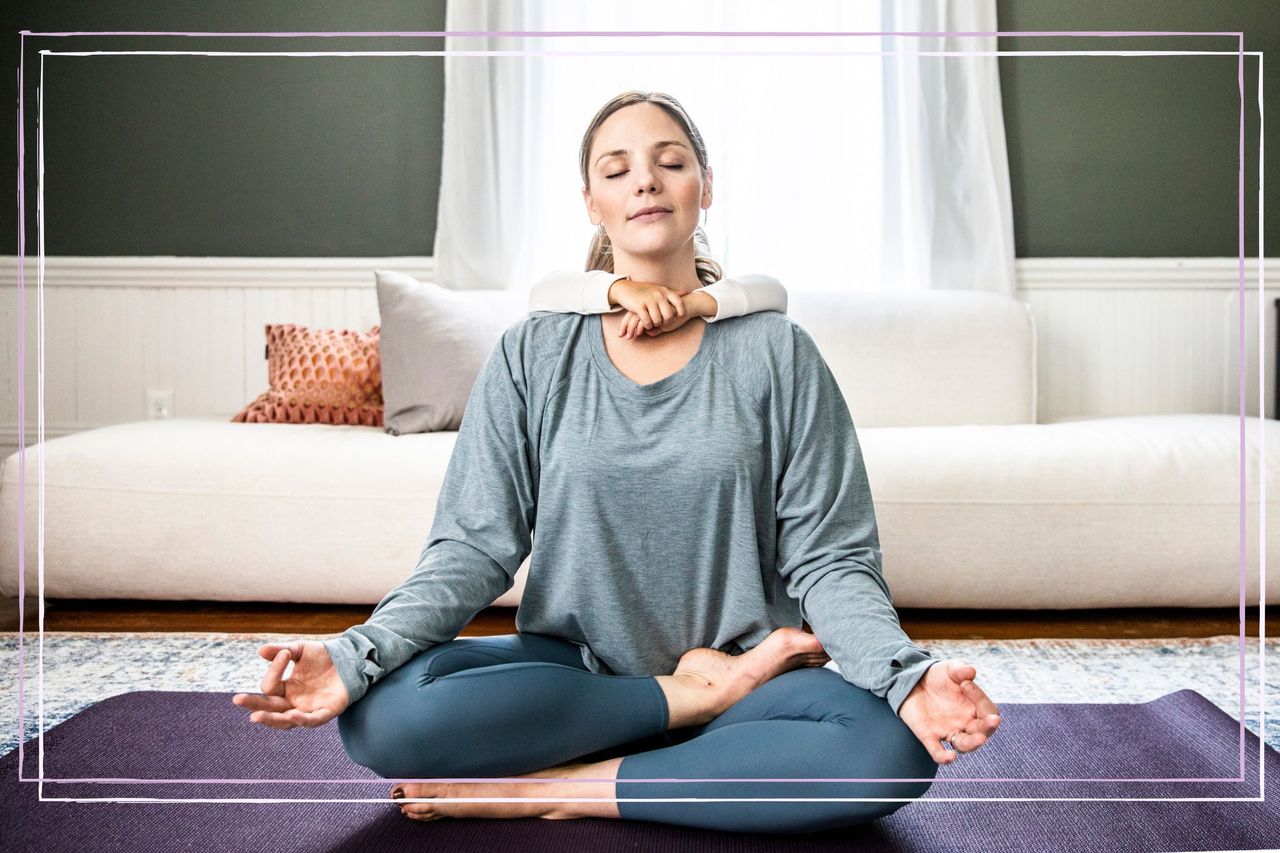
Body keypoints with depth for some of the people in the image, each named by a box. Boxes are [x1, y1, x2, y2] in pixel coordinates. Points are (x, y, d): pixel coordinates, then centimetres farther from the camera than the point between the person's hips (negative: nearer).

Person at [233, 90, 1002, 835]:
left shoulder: (774, 352, -2)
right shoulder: (534, 354, 1)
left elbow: (829, 560, -6)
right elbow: (474, 547, -4)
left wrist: (905, 675, -26)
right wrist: (357, 655, -22)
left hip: (747, 673, 0)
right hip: (566, 670, 1)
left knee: (894, 752, -30)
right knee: (380, 715, -27)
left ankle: (552, 789, -18)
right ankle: (705, 692, -12)